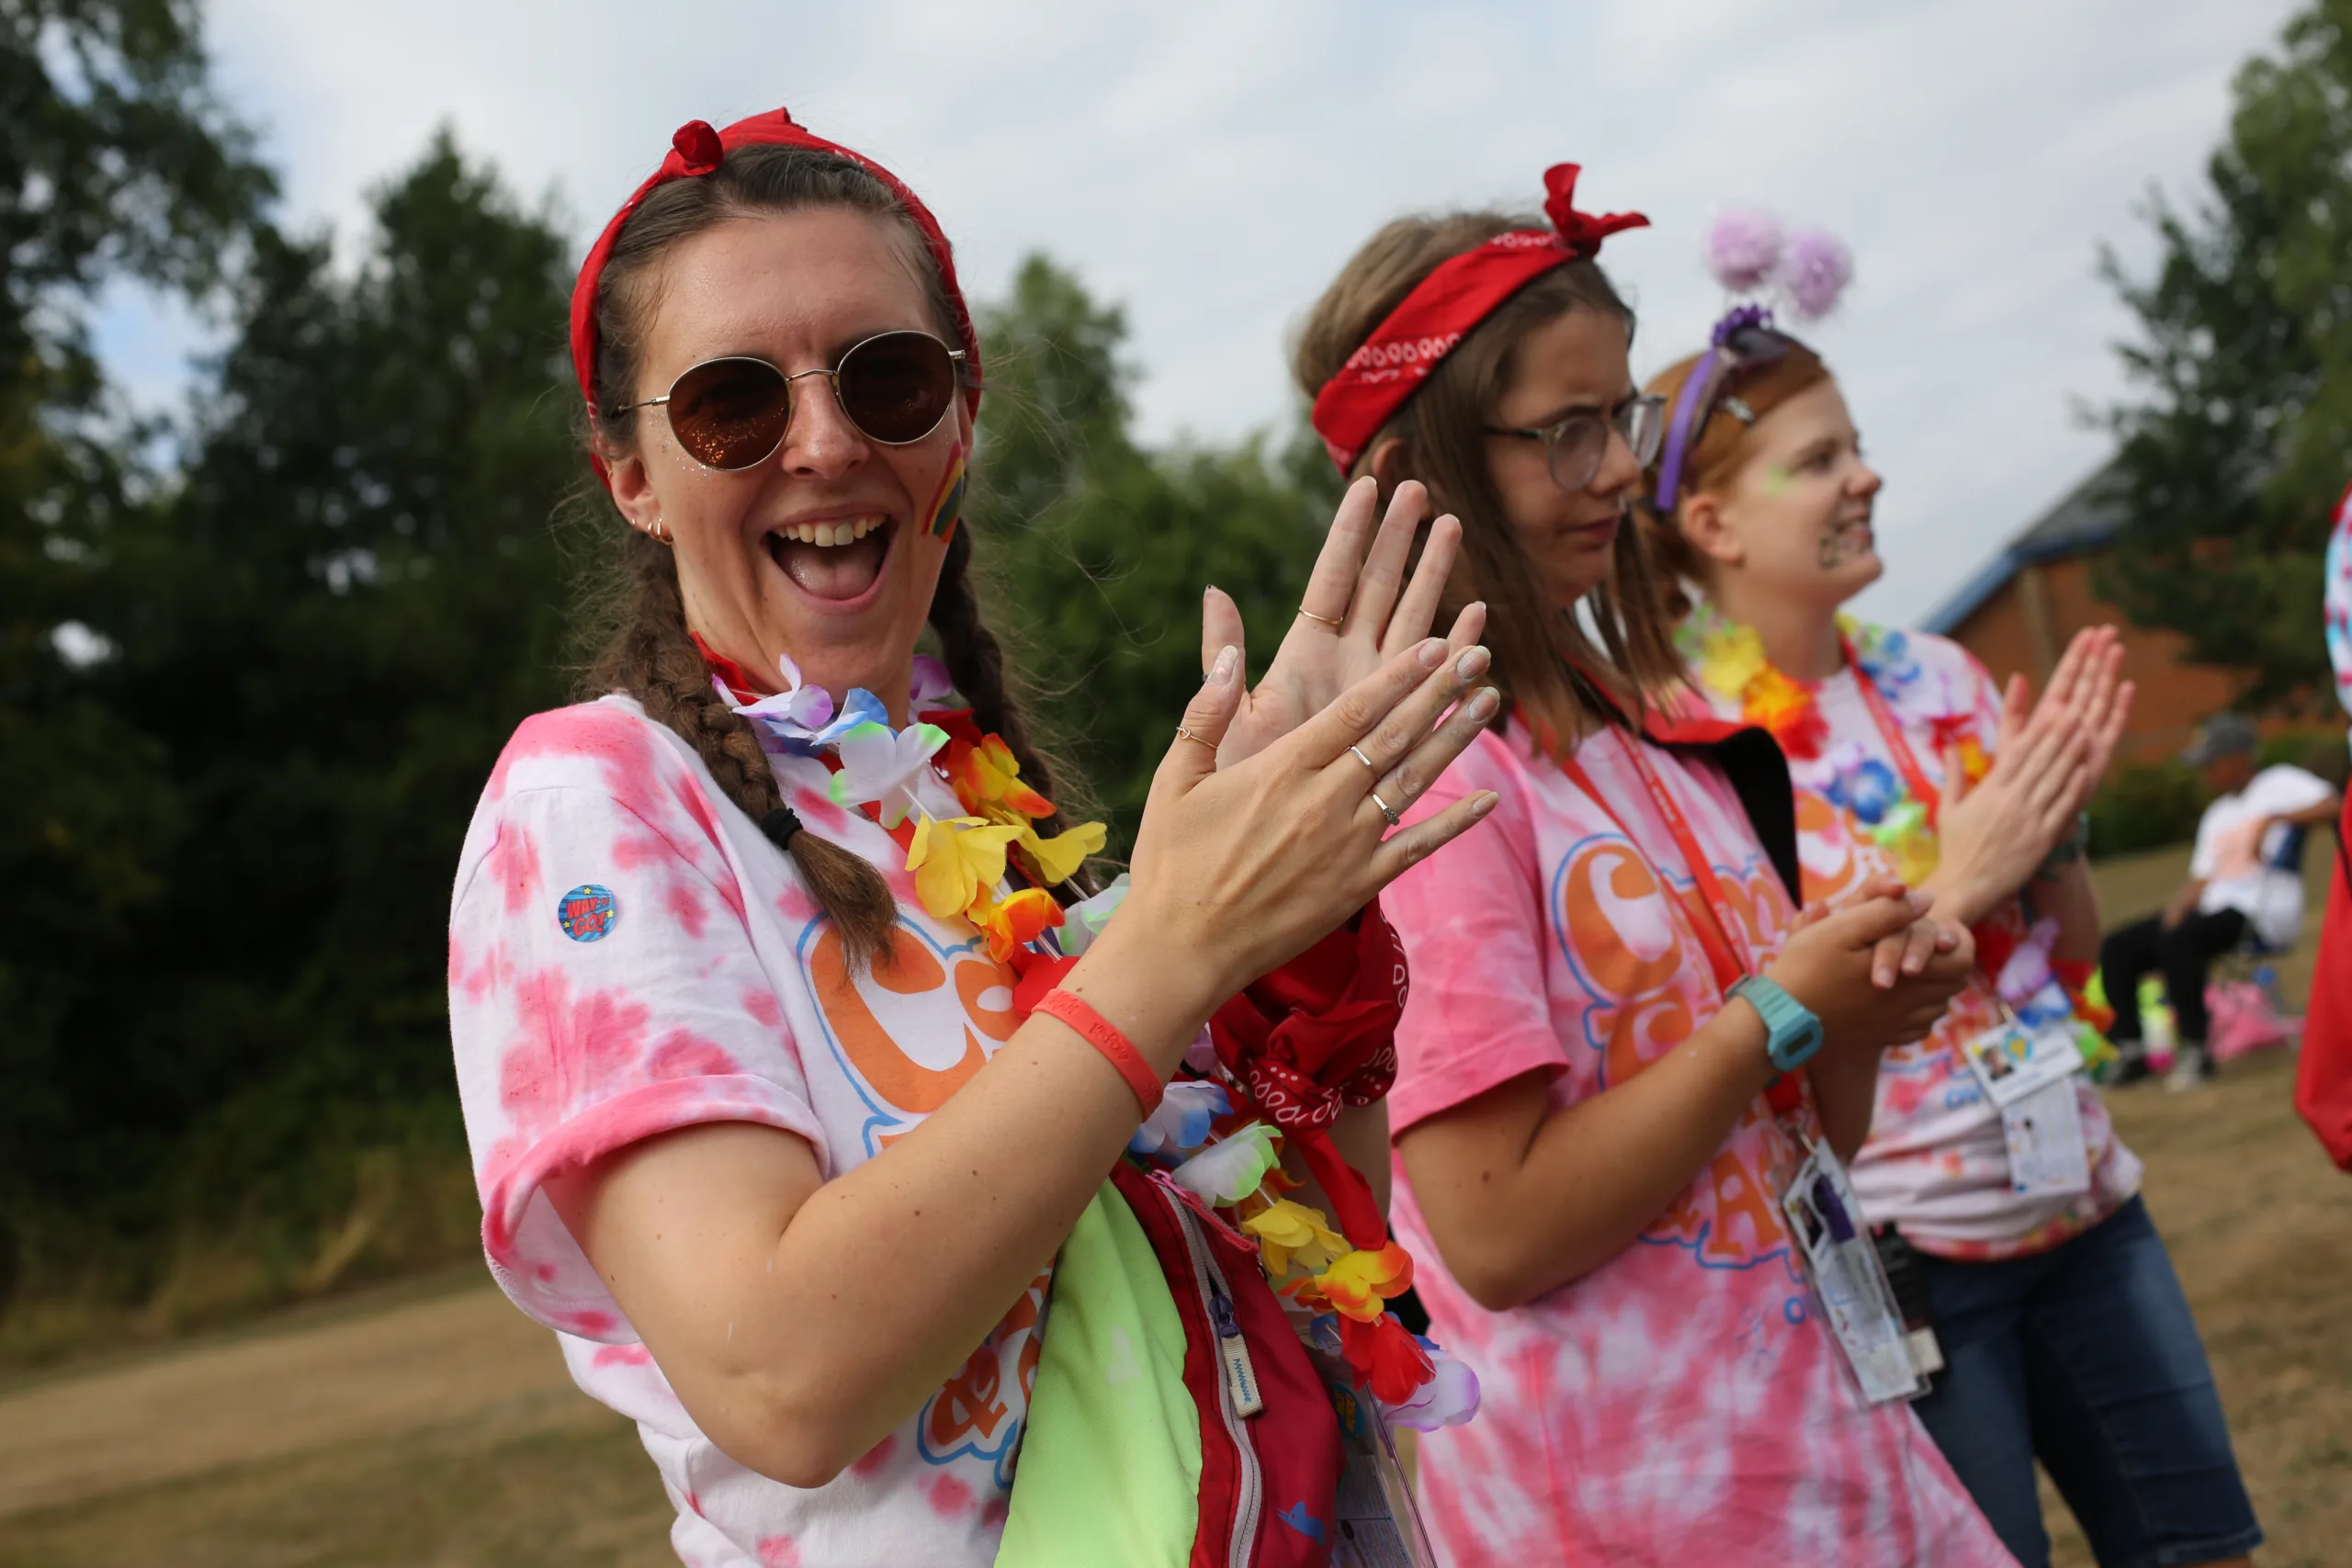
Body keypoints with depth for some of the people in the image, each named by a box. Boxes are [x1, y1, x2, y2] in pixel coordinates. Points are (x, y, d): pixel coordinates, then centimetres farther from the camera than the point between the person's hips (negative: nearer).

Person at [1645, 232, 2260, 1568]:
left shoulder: (1936, 678, 3)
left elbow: (2074, 959, 10)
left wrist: (2055, 826, -9)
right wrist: (1954, 884, -19)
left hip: (2082, 1200, 6)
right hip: (1894, 1249, -5)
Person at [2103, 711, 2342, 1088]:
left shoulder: (2279, 784, 2)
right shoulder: (2217, 815, 24)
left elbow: (2334, 804, -16)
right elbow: (2202, 879, 16)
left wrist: (2275, 819, -24)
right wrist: (2178, 905, -5)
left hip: (2265, 914, -9)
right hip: (2215, 909, 9)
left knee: (2179, 939, -36)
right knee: (2116, 948, -4)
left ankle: (2196, 1053, -30)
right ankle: (2131, 1052, -7)